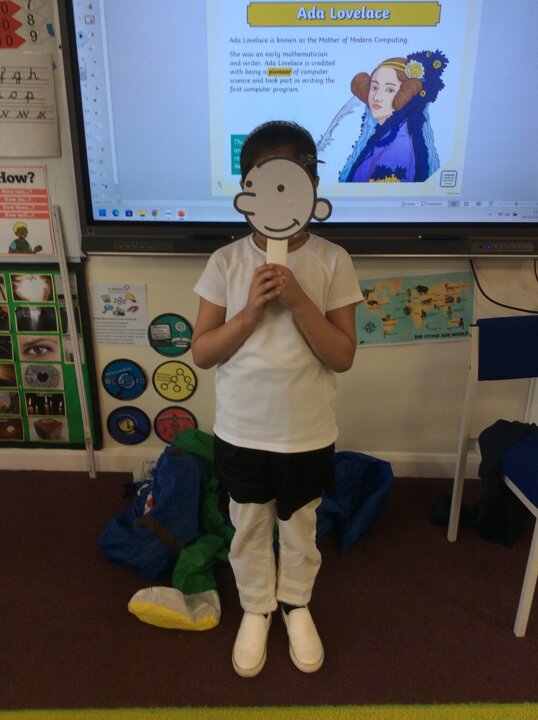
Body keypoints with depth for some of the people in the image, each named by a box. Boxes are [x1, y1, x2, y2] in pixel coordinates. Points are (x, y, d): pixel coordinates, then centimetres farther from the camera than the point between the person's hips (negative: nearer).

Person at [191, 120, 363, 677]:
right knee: (248, 530, 21)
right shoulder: (226, 261, -8)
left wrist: (297, 300, -24)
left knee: (300, 529, 22)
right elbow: (201, 353, -8)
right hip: (240, 433, 1)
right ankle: (255, 609, 48)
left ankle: (296, 604, 50)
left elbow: (343, 356, -12)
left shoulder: (332, 261, -10)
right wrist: (251, 311, -22)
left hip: (308, 434, 0)